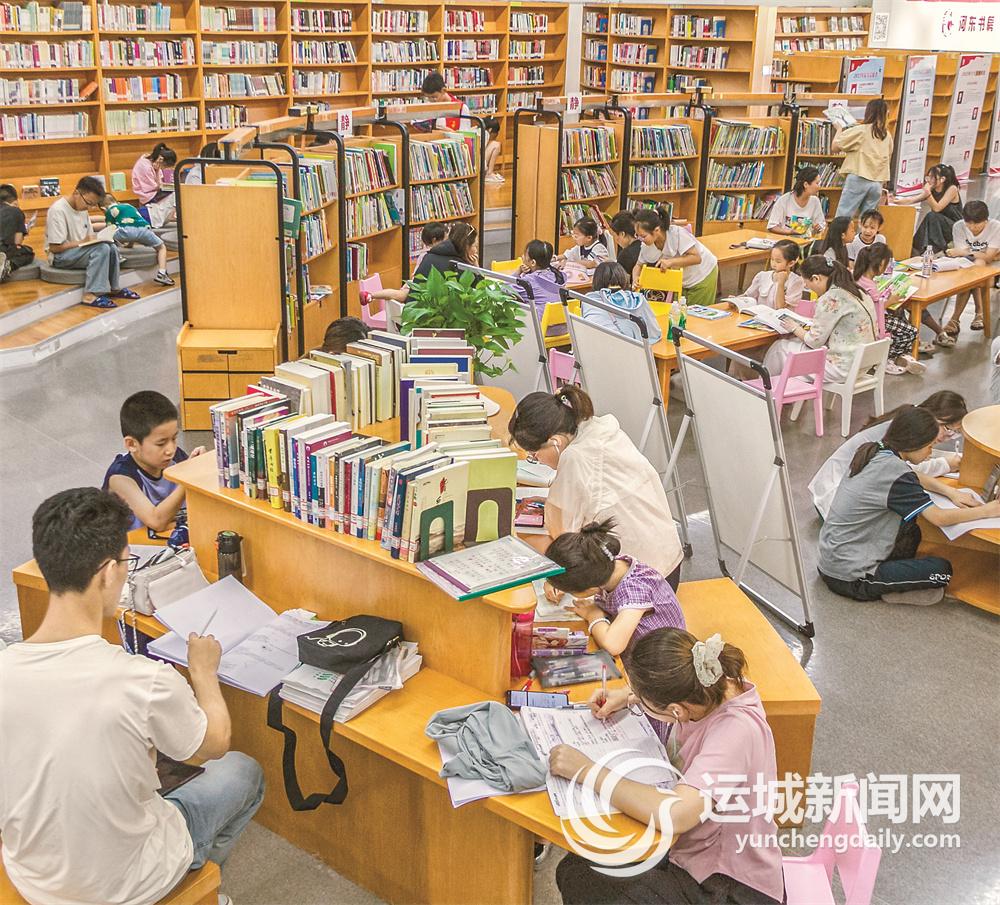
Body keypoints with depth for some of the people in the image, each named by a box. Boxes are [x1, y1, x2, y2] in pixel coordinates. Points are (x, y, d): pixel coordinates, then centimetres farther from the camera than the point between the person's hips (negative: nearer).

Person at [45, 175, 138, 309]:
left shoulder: (82, 208, 7)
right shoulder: (58, 210, -18)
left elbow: (90, 236, 15)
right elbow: (55, 247, -21)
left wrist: (93, 240, -8)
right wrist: (83, 242, -21)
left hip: (80, 249, 8)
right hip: (60, 256, -8)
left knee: (111, 247, -10)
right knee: (102, 249, -27)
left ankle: (114, 288, 3)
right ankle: (90, 295, -32)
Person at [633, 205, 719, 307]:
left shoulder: (678, 234, -33)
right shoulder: (647, 246, -16)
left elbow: (696, 258, -30)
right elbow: (639, 265, -2)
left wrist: (670, 262, -40)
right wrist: (635, 279, -24)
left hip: (704, 275, -5)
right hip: (682, 282, 5)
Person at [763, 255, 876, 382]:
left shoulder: (830, 299, -21)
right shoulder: (857, 291, 7)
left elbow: (814, 341, -14)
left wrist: (795, 328, 3)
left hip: (842, 367, -9)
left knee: (781, 347, 8)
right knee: (794, 342, 21)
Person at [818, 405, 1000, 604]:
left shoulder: (873, 452, 3)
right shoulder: (894, 472, -22)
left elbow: (913, 478, 22)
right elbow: (940, 518, -19)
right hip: (849, 579, -9)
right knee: (942, 570, -7)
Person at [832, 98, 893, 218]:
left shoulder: (860, 130, -5)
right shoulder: (887, 136, 10)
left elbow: (835, 147, -2)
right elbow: (887, 159, 19)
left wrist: (839, 129, 12)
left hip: (858, 179, -5)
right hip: (877, 183, 5)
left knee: (842, 218, -6)